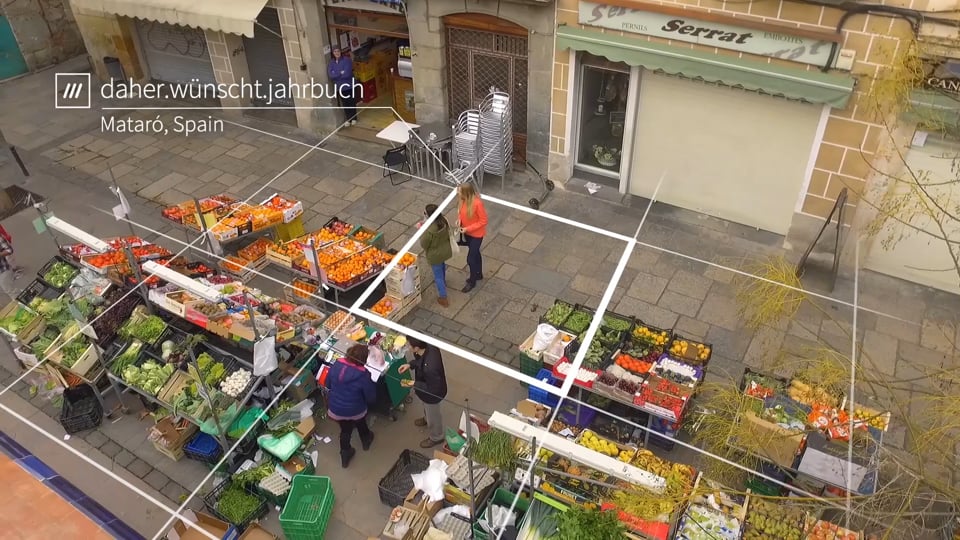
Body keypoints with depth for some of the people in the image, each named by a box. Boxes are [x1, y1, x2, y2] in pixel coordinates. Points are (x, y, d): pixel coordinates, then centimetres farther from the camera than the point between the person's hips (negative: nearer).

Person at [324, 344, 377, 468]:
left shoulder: (337, 364, -17)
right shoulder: (364, 375, -28)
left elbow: (327, 384, 1)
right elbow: (371, 398, -15)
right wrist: (372, 383, 0)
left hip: (334, 409, 2)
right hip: (355, 411, -2)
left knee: (345, 430, 30)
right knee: (361, 424, 32)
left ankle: (345, 454, 44)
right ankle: (366, 440, 60)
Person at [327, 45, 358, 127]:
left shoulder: (347, 60, -11)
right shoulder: (331, 63, 4)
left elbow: (347, 73, -21)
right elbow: (331, 75, -9)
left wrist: (336, 75, -10)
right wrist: (341, 73, -16)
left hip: (348, 85, -4)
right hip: (339, 86, 4)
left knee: (351, 102, 5)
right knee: (344, 103, 11)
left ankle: (354, 118, 19)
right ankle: (348, 119, 22)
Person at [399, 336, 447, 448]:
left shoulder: (429, 367, -48)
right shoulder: (429, 346, -24)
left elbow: (434, 389, -31)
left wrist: (414, 384, -27)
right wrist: (410, 365, -10)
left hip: (432, 394, -7)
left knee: (433, 416, 25)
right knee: (427, 409, 38)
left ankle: (436, 438, 53)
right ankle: (427, 419, 70)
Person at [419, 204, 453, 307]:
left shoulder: (429, 230, -38)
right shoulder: (444, 221, -18)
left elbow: (423, 244, -21)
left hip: (435, 255, -7)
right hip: (445, 251, 7)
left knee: (438, 275, 14)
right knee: (442, 266, 36)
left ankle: (443, 298, 28)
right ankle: (443, 281, 65)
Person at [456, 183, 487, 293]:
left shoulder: (477, 203, -33)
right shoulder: (463, 200, -11)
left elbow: (483, 221, -23)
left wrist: (468, 229, -25)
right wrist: (460, 220, -10)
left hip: (476, 234, -7)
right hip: (467, 232, 7)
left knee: (470, 258, 4)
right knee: (475, 254, 26)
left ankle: (472, 281, 26)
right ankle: (478, 274, 48)